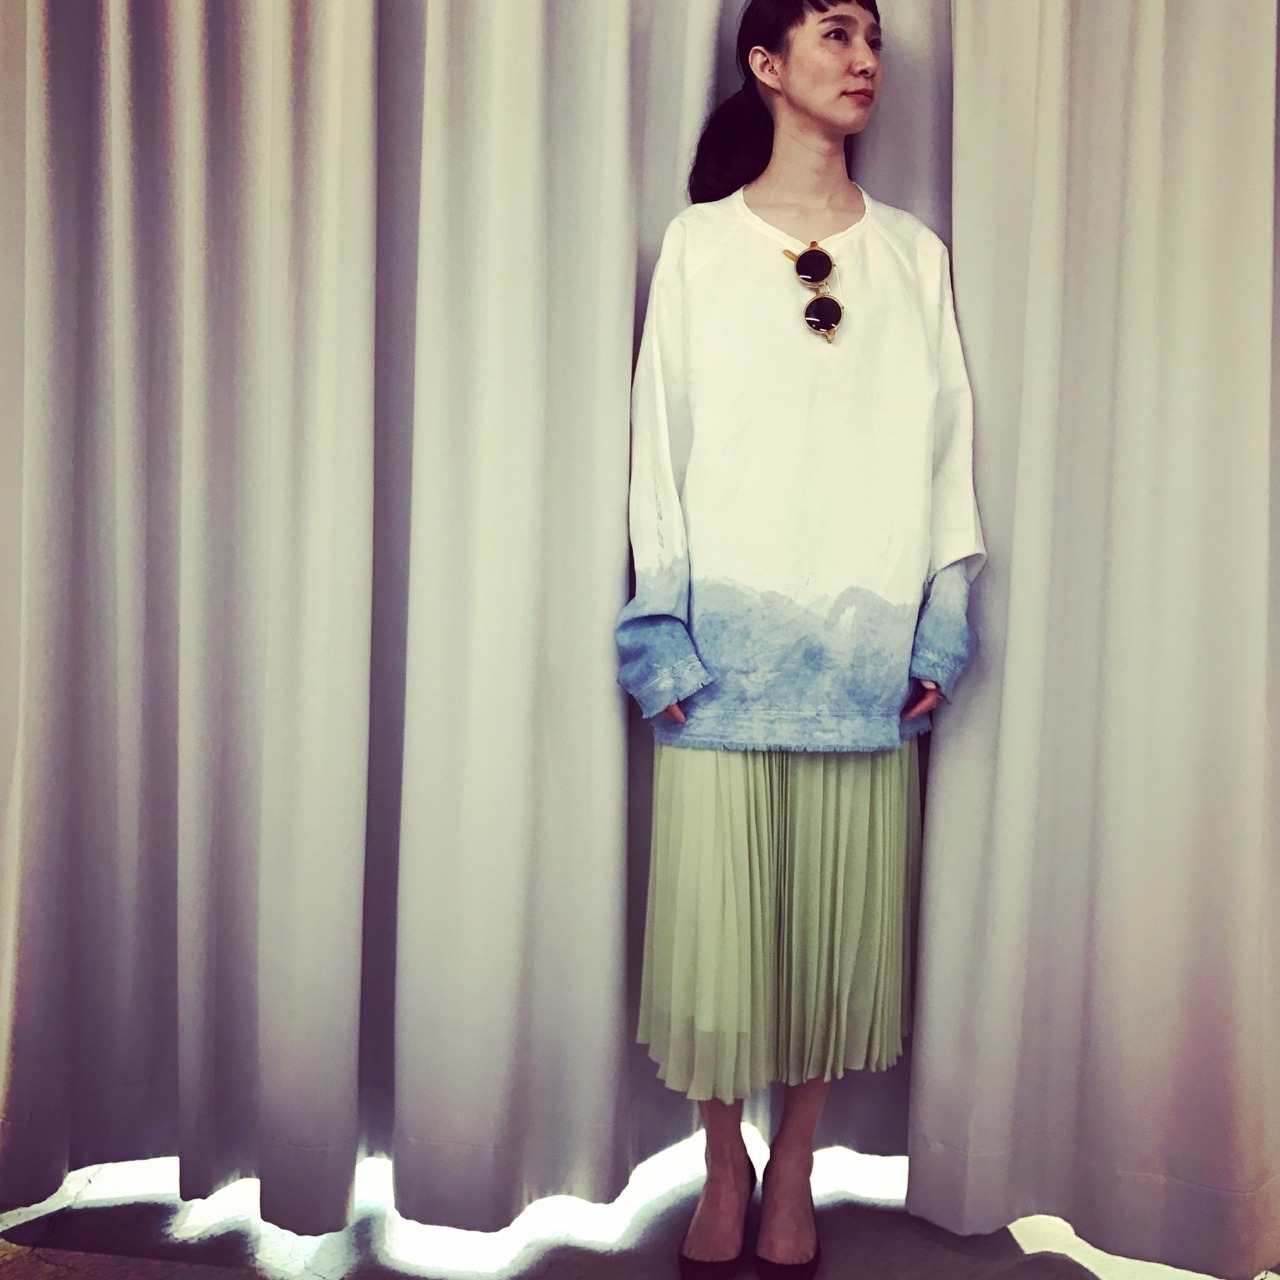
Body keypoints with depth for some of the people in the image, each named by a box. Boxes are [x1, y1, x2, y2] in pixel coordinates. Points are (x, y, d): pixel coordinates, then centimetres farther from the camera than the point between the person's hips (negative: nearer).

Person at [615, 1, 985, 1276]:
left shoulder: (915, 253, 11)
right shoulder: (699, 243, 5)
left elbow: (943, 446, 8)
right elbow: (661, 442, 1)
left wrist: (941, 630, 2)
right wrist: (663, 634, -5)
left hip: (866, 655, 2)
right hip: (728, 646, -2)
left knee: (840, 921, 8)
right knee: (715, 916, 3)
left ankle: (794, 1168, 28)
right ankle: (725, 1163, 26)